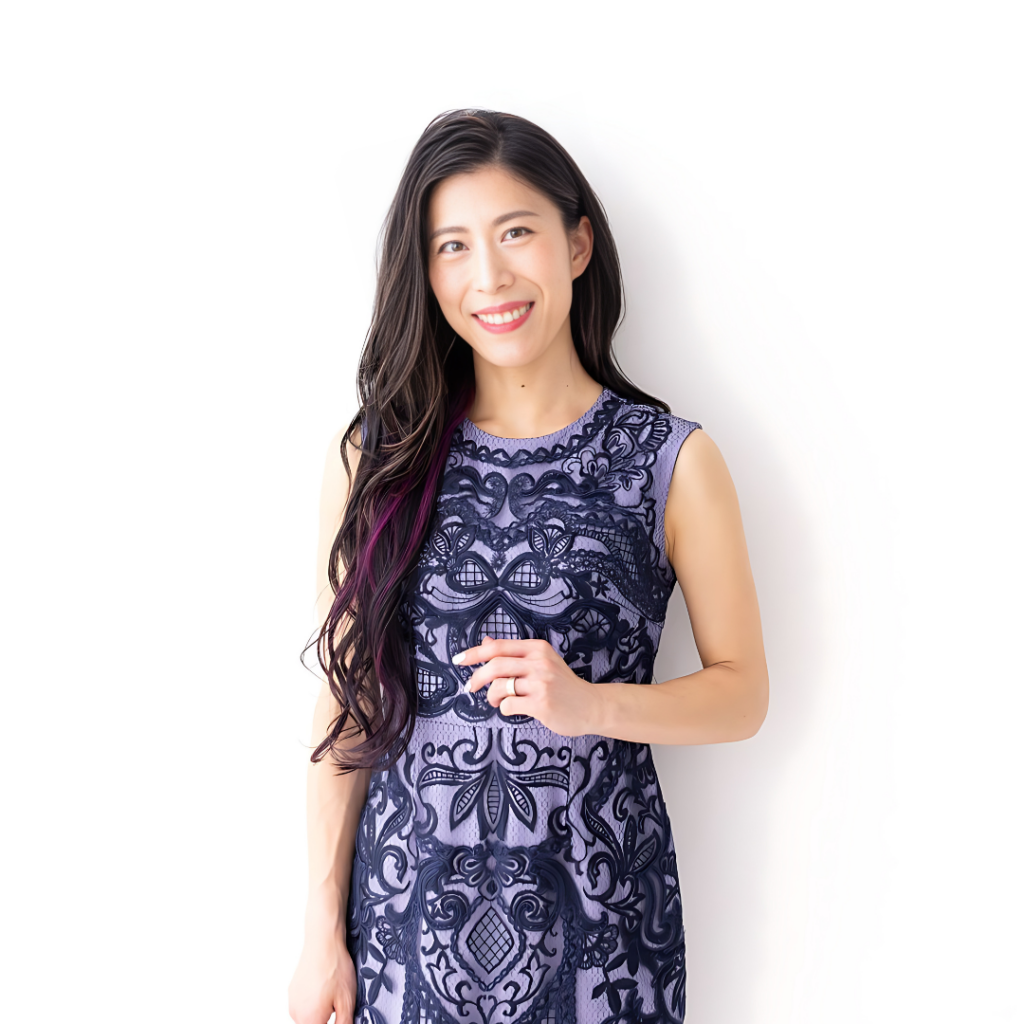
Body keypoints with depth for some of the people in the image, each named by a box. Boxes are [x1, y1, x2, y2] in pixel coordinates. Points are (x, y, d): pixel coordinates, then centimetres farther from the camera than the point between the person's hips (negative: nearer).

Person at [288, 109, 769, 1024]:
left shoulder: (672, 461, -5)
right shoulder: (377, 456, -2)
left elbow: (742, 691, 1)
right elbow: (348, 698, 0)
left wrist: (587, 705, -17)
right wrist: (323, 932, 2)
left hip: (597, 900, 0)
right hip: (409, 896, 1)